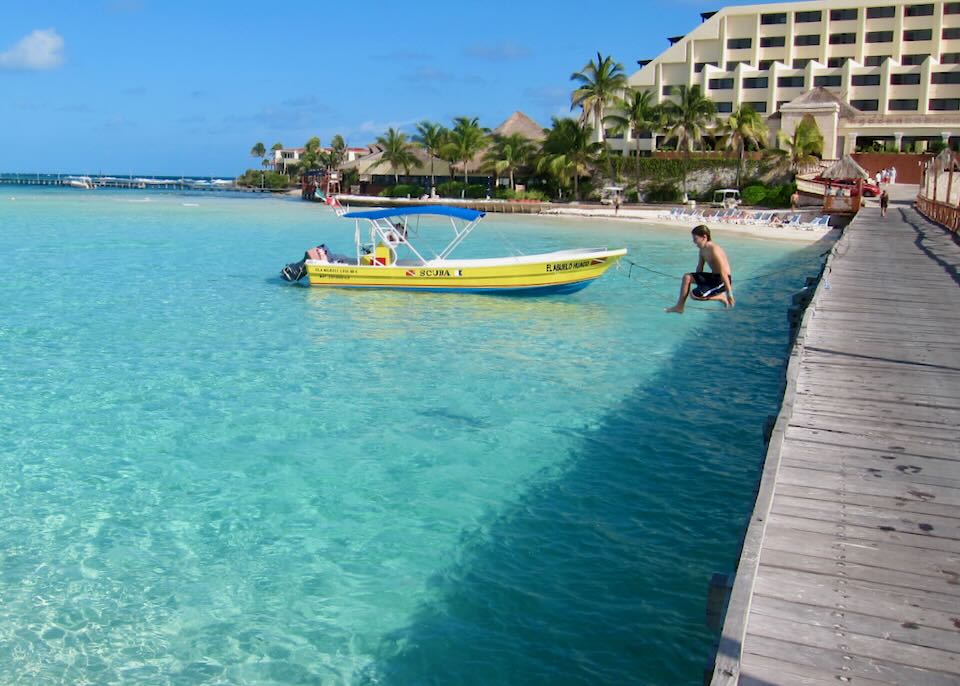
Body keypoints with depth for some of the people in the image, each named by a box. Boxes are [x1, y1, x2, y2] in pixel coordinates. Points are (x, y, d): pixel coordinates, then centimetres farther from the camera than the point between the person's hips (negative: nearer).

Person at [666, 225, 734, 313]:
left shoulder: (714, 250, -25)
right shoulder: (702, 250, 3)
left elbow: (724, 273, -26)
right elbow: (699, 268, 17)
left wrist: (729, 294, -26)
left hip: (722, 280, -9)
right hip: (713, 276, 9)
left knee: (694, 295, -18)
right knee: (687, 277, 3)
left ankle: (721, 297, 0)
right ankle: (679, 307, 7)